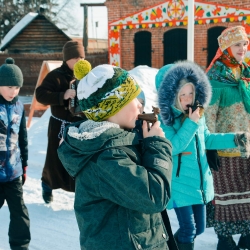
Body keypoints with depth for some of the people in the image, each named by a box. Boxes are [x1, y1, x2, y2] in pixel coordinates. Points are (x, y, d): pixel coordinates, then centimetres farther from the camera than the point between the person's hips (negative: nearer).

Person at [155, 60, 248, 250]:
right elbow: (172, 147, -26)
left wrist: (234, 139, 2)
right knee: (188, 229, -1)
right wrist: (191, 124, -27)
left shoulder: (198, 113, 0)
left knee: (199, 227, 18)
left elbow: (206, 139, 13)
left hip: (200, 181, 7)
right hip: (180, 184, -6)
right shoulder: (164, 119, -17)